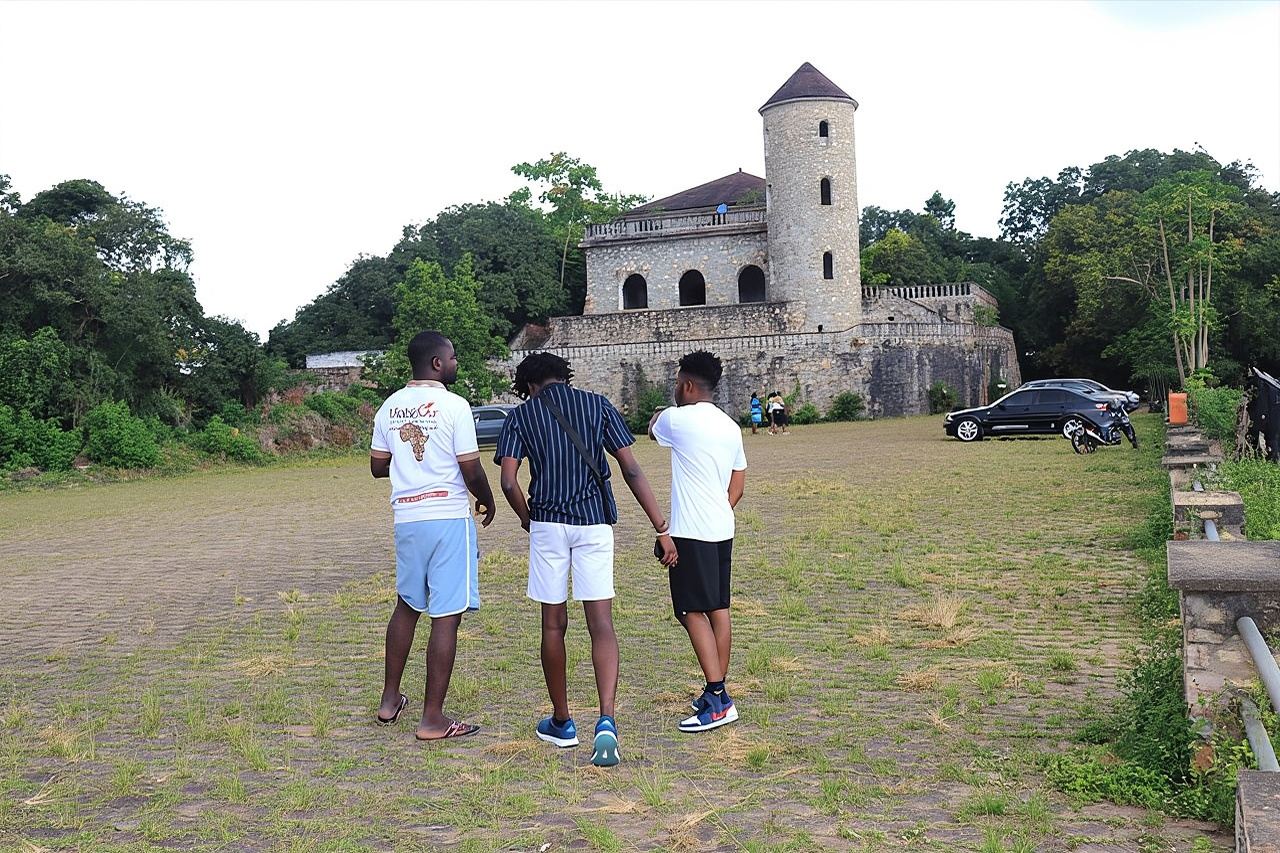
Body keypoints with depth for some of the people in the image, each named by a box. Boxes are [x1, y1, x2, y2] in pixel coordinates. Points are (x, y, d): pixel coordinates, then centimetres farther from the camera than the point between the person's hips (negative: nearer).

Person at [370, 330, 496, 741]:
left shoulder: (389, 407, 8)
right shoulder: (454, 406, -11)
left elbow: (377, 466, 13)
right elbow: (471, 470, -11)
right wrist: (487, 501, 8)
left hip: (406, 518, 7)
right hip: (449, 517, -6)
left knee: (407, 605, 22)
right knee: (446, 617, -1)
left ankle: (390, 700, 31)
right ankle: (432, 718, 3)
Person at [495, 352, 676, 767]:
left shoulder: (521, 414, 5)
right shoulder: (598, 406, 7)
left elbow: (508, 482, -5)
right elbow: (631, 471, 0)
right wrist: (662, 529, -1)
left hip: (547, 524, 0)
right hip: (595, 523, 1)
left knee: (553, 625, 12)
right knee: (601, 624, -1)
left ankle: (561, 722, 24)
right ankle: (606, 721, -18)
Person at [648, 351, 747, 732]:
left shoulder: (678, 419, -11)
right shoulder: (730, 426, 10)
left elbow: (652, 428, 14)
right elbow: (738, 486, 15)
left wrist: (658, 414, 34)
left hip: (691, 533, -8)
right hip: (723, 530, 8)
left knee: (693, 612, -6)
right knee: (719, 609, 11)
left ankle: (718, 700, -10)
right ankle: (717, 693, 19)